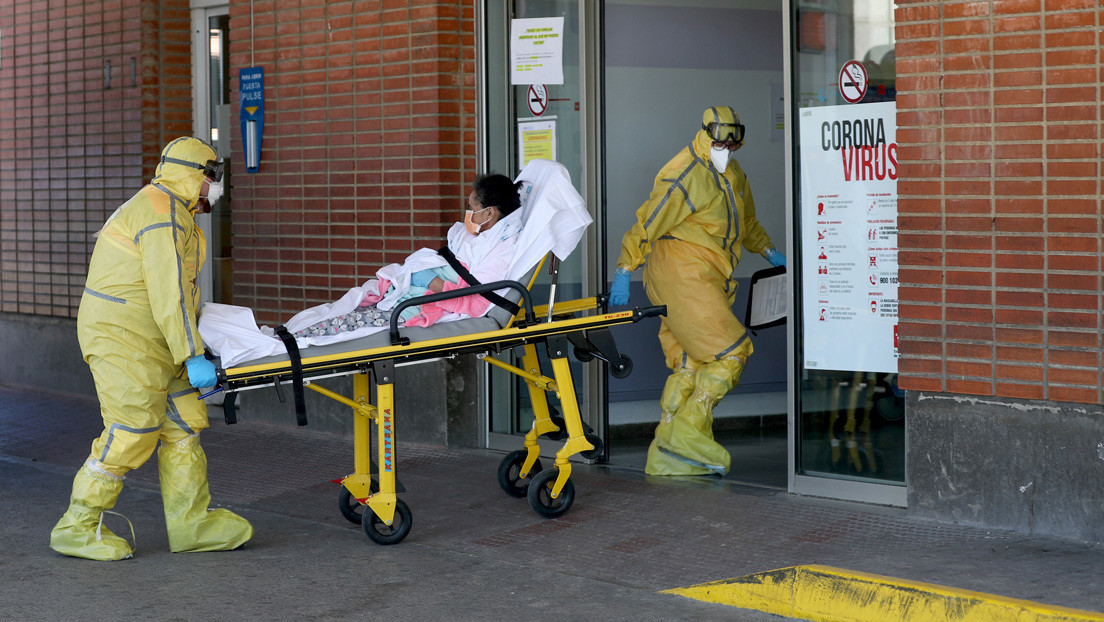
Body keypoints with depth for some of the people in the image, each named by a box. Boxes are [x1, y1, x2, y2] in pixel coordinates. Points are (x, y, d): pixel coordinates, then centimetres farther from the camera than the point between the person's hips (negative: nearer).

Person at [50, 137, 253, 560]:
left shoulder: (168, 208, 18)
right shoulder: (164, 214, -16)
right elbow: (168, 294, -23)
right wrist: (192, 356, -24)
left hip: (146, 336, 11)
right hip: (126, 336, -11)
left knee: (182, 425, 9)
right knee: (131, 434, -8)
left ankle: (191, 523, 12)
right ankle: (77, 529, 1)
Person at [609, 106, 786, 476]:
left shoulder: (734, 176, 19)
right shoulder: (683, 178, -10)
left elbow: (747, 222, 37)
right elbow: (647, 224, -9)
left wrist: (769, 252, 29)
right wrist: (623, 272, -9)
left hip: (706, 282, 9)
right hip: (681, 275, -9)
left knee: (689, 365, 5)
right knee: (731, 352, -14)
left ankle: (665, 457, 7)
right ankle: (687, 433, -11)